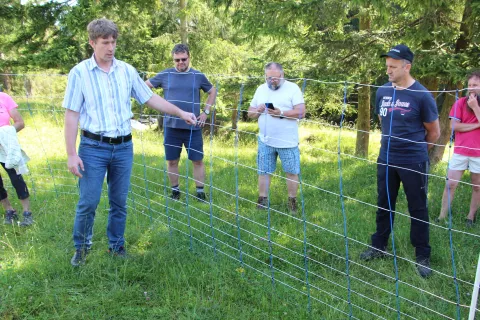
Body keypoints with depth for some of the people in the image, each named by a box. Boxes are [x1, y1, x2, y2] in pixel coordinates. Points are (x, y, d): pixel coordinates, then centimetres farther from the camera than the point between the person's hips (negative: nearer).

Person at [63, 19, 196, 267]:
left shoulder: (127, 70, 5)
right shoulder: (80, 72, -5)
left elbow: (150, 98, 12)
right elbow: (71, 115, -6)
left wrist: (181, 113, 5)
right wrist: (71, 155, -11)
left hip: (124, 147, 3)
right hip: (93, 147, -3)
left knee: (119, 202, 11)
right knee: (88, 202, 0)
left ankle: (117, 246, 28)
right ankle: (81, 247, 22)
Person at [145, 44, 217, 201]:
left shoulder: (198, 76, 3)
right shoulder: (165, 75, 1)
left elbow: (212, 92, 16)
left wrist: (206, 112, 6)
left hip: (193, 128, 0)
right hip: (171, 127, 0)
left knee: (197, 160, 3)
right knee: (172, 161, 8)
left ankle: (200, 192, 14)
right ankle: (175, 191, 23)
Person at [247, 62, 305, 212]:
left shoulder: (292, 88, -4)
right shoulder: (261, 89, 10)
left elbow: (301, 112, -12)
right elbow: (250, 113, 14)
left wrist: (281, 113, -24)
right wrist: (258, 110, -9)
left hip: (288, 142, -3)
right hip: (265, 140, 4)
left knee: (292, 172, 4)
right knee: (263, 171, 7)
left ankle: (292, 201, 17)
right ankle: (262, 201, 17)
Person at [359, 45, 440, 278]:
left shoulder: (421, 95, -14)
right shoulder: (382, 92, 0)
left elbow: (434, 132, -2)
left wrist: (416, 150, 9)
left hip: (413, 162, -4)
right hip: (386, 160, 5)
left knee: (417, 209, 7)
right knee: (384, 205, 16)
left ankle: (423, 256, 20)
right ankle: (379, 246, 31)